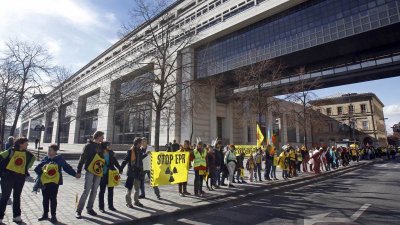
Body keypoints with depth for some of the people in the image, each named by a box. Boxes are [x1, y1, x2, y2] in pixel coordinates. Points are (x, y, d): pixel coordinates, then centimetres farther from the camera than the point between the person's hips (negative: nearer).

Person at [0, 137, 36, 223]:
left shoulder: (26, 153, 4)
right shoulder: (11, 151, -10)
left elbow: (33, 158, 21)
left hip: (20, 177, 5)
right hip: (8, 176, -4)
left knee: (17, 197, 13)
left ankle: (16, 216, 23)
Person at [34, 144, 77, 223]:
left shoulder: (59, 159, -3)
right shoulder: (45, 159, 5)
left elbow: (67, 167, 0)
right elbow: (37, 168, 5)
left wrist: (74, 174, -4)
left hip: (54, 182, -3)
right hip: (45, 182, 3)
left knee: (53, 199, 3)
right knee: (45, 199, 15)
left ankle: (53, 216, 14)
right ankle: (45, 214, 31)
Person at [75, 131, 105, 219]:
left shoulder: (101, 146, 12)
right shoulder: (89, 146, -6)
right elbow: (82, 159, -7)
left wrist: (103, 169, 16)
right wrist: (79, 171, -9)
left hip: (98, 172, 6)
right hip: (90, 171, -6)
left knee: (94, 191, 11)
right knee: (86, 190, -6)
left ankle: (89, 208, 23)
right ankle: (78, 210, 7)